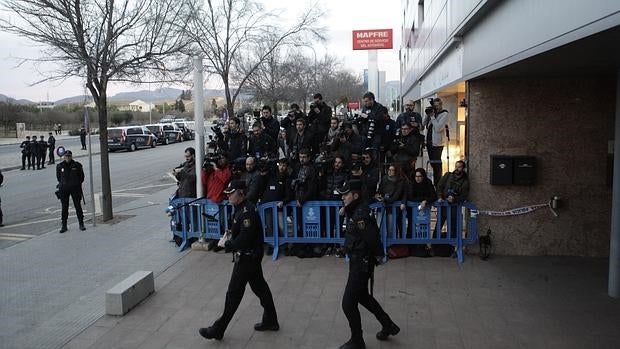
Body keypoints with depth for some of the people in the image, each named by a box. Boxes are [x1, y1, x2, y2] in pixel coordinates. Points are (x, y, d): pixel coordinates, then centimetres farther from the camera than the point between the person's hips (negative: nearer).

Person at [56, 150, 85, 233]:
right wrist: (63, 184, 15)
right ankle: (64, 225, 11)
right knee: (64, 207, 4)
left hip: (75, 188, -1)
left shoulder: (77, 165, -2)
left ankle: (81, 224, 10)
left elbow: (81, 177, 9)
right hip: (63, 189, 1)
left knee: (78, 206, 2)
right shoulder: (60, 166, 1)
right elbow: (58, 177, 15)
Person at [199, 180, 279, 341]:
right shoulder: (241, 208, 8)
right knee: (260, 287, 17)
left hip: (246, 258, -10)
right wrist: (230, 233, 4)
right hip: (252, 256, 10)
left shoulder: (247, 212, -24)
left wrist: (226, 244, -15)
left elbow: (244, 240, -27)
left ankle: (218, 330, 10)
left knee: (234, 293, -1)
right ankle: (270, 321, 29)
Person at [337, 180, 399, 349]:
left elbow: (373, 239, -25)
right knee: (362, 296, 25)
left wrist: (375, 257, -10)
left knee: (348, 303, -1)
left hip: (361, 264, -10)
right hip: (356, 261, 10)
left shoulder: (360, 216, -26)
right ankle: (388, 325, 41)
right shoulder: (354, 211, 3)